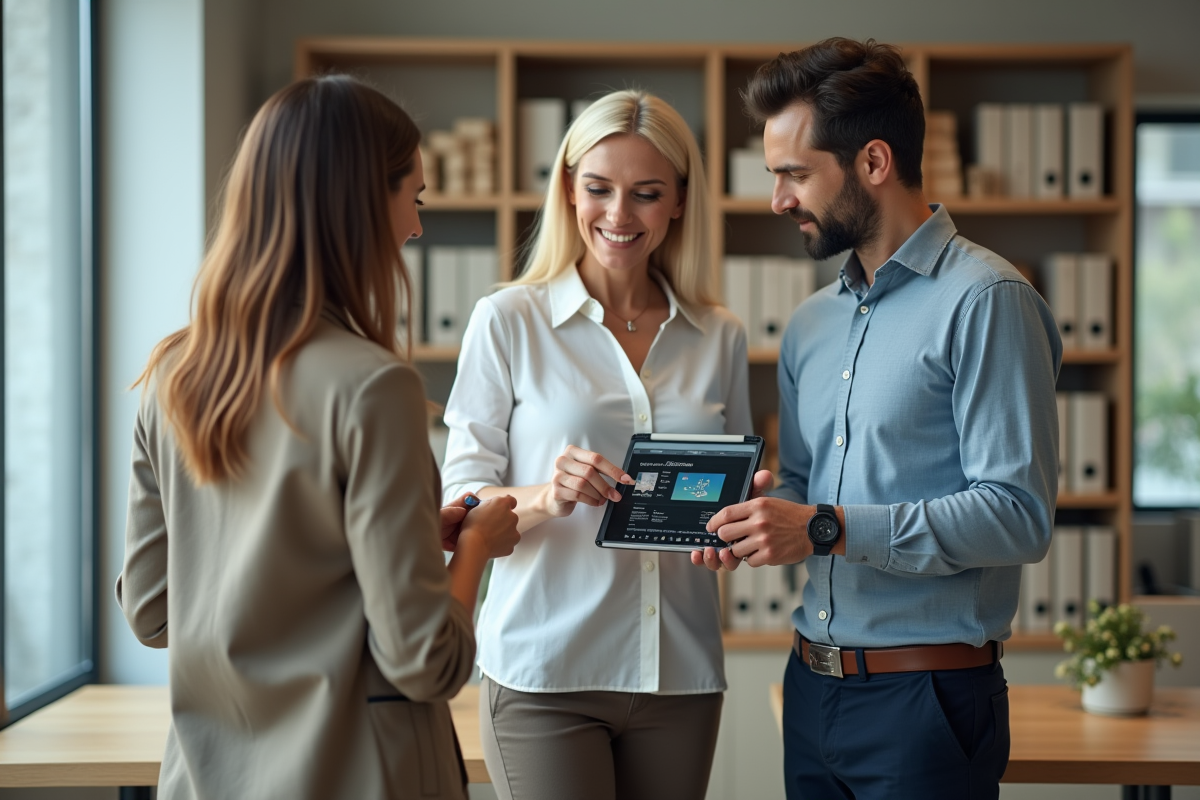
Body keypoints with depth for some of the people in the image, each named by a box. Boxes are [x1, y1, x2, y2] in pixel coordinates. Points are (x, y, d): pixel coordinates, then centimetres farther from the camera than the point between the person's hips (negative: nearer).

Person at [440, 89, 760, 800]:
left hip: (680, 672, 3)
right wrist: (541, 498, -23)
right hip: (546, 671, -3)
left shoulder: (721, 339, 9)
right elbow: (461, 501, -3)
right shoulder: (508, 322, -1)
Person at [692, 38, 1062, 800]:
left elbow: (1017, 515, -18)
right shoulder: (811, 323, 13)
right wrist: (752, 527, 0)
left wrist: (829, 530, -21)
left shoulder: (983, 300, -11)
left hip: (927, 701, -7)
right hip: (813, 687, 7)